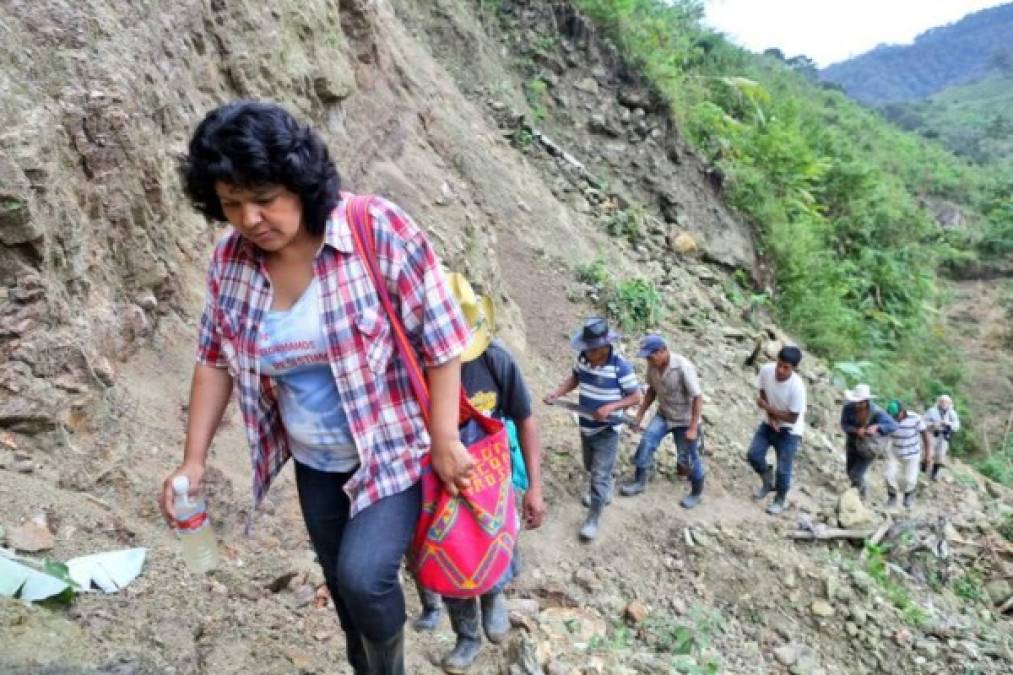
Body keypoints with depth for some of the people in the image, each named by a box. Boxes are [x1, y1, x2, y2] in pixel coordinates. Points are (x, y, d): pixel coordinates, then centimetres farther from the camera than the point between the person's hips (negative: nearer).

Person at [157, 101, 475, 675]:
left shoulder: (380, 231, -24)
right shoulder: (230, 259, -8)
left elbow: (442, 338, -20)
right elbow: (216, 358, 3)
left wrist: (445, 441, -18)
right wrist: (195, 459, 1)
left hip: (394, 447, -5)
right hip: (314, 461, 5)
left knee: (363, 575, -15)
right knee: (342, 580, 19)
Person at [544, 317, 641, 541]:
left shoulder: (620, 366, -23)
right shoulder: (583, 358, -7)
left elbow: (636, 397, -16)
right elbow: (575, 378, 11)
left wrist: (610, 407, -29)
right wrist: (556, 392, -5)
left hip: (607, 431, -6)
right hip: (586, 427, 6)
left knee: (600, 476, -3)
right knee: (591, 468, 25)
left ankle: (593, 519, 10)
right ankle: (604, 493, 52)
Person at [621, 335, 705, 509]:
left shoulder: (683, 367, -29)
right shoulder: (652, 366, -11)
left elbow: (698, 398, -24)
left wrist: (693, 428, -25)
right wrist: (640, 413, 4)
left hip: (685, 420, -5)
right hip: (663, 415, 5)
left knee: (689, 457, 7)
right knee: (646, 442, -8)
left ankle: (696, 493, 29)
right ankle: (639, 482, 8)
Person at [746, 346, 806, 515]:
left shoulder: (797, 387, -32)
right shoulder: (766, 370, -20)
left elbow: (792, 418, -24)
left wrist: (766, 406, -23)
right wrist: (771, 416, -14)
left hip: (789, 431, -5)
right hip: (769, 423, 5)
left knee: (783, 469, 2)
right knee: (753, 455, 0)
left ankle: (780, 499, 29)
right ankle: (768, 482, 29)